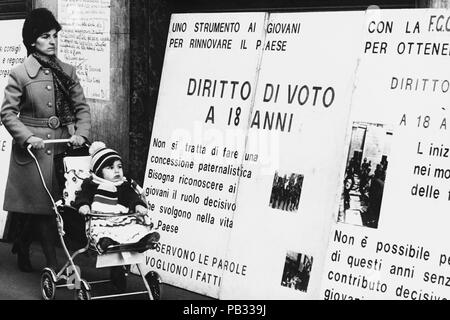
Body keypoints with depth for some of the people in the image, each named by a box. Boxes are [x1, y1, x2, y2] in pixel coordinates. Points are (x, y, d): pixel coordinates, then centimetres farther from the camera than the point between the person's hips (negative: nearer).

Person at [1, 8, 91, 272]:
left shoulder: (67, 72, 7)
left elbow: (82, 107, 7)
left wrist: (81, 133, -10)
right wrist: (27, 137, -18)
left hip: (61, 147, 4)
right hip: (32, 148, -4)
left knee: (49, 206, 9)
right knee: (42, 205, -3)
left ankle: (22, 245, 36)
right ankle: (53, 266, 4)